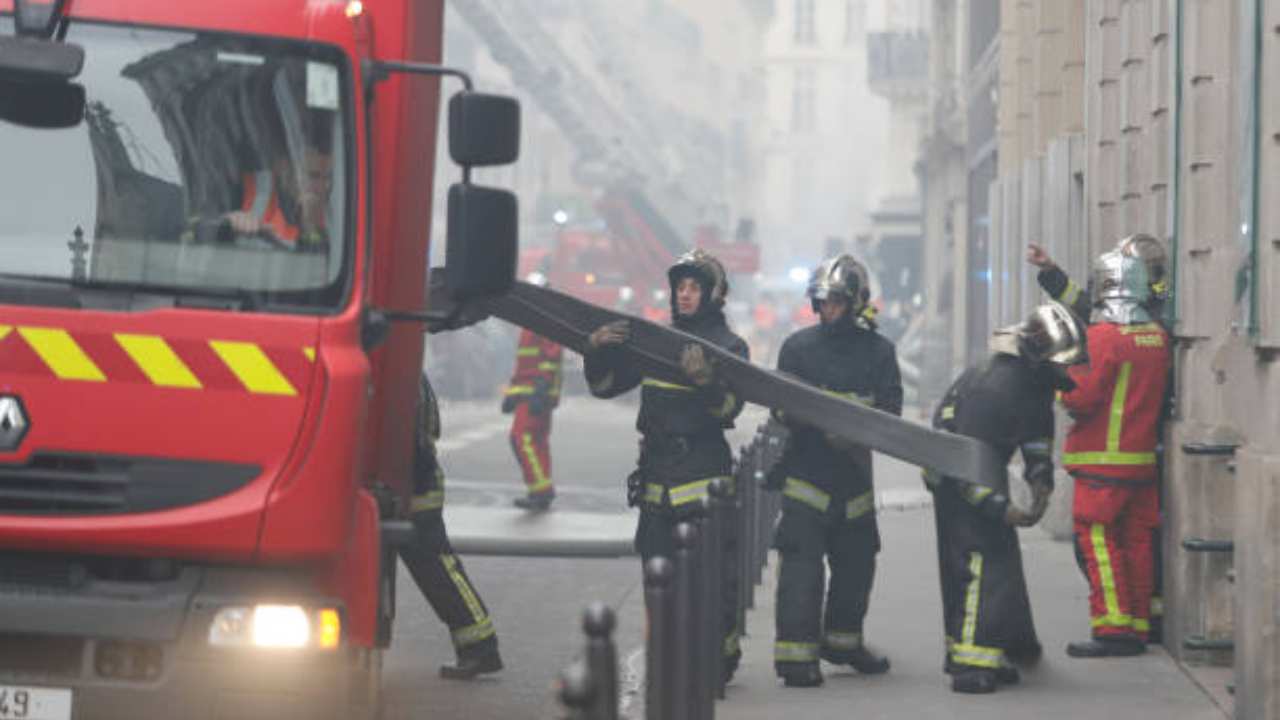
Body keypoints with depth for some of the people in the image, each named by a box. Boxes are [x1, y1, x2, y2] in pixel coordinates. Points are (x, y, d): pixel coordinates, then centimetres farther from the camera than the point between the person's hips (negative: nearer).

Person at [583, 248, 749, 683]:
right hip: (656, 478, 6)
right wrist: (598, 352, -6)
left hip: (704, 476, -6)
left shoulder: (729, 346, -1)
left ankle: (721, 658, 3)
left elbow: (729, 406, -17)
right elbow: (605, 386, 13)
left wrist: (705, 380, -36)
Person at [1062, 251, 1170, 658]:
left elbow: (1081, 398, -18)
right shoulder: (1158, 336, 8)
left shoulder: (1102, 337, -15)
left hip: (1103, 457, -7)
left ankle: (1113, 628, -11)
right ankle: (1138, 627, 13)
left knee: (1096, 538, -5)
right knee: (1136, 540, 10)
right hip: (1144, 456, 7)